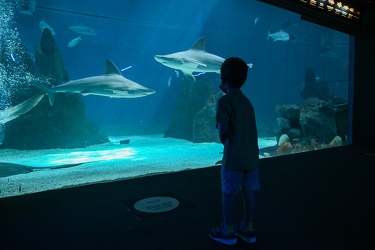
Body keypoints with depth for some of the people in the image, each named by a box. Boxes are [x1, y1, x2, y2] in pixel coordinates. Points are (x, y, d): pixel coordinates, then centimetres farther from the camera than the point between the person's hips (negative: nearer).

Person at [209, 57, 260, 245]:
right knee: (249, 192, 14)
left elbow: (223, 131, -19)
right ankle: (247, 229, 29)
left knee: (228, 193, 7)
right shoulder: (245, 101, 12)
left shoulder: (224, 101, -11)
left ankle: (227, 232, 20)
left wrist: (224, 140, 4)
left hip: (234, 156, -7)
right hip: (251, 154, 7)